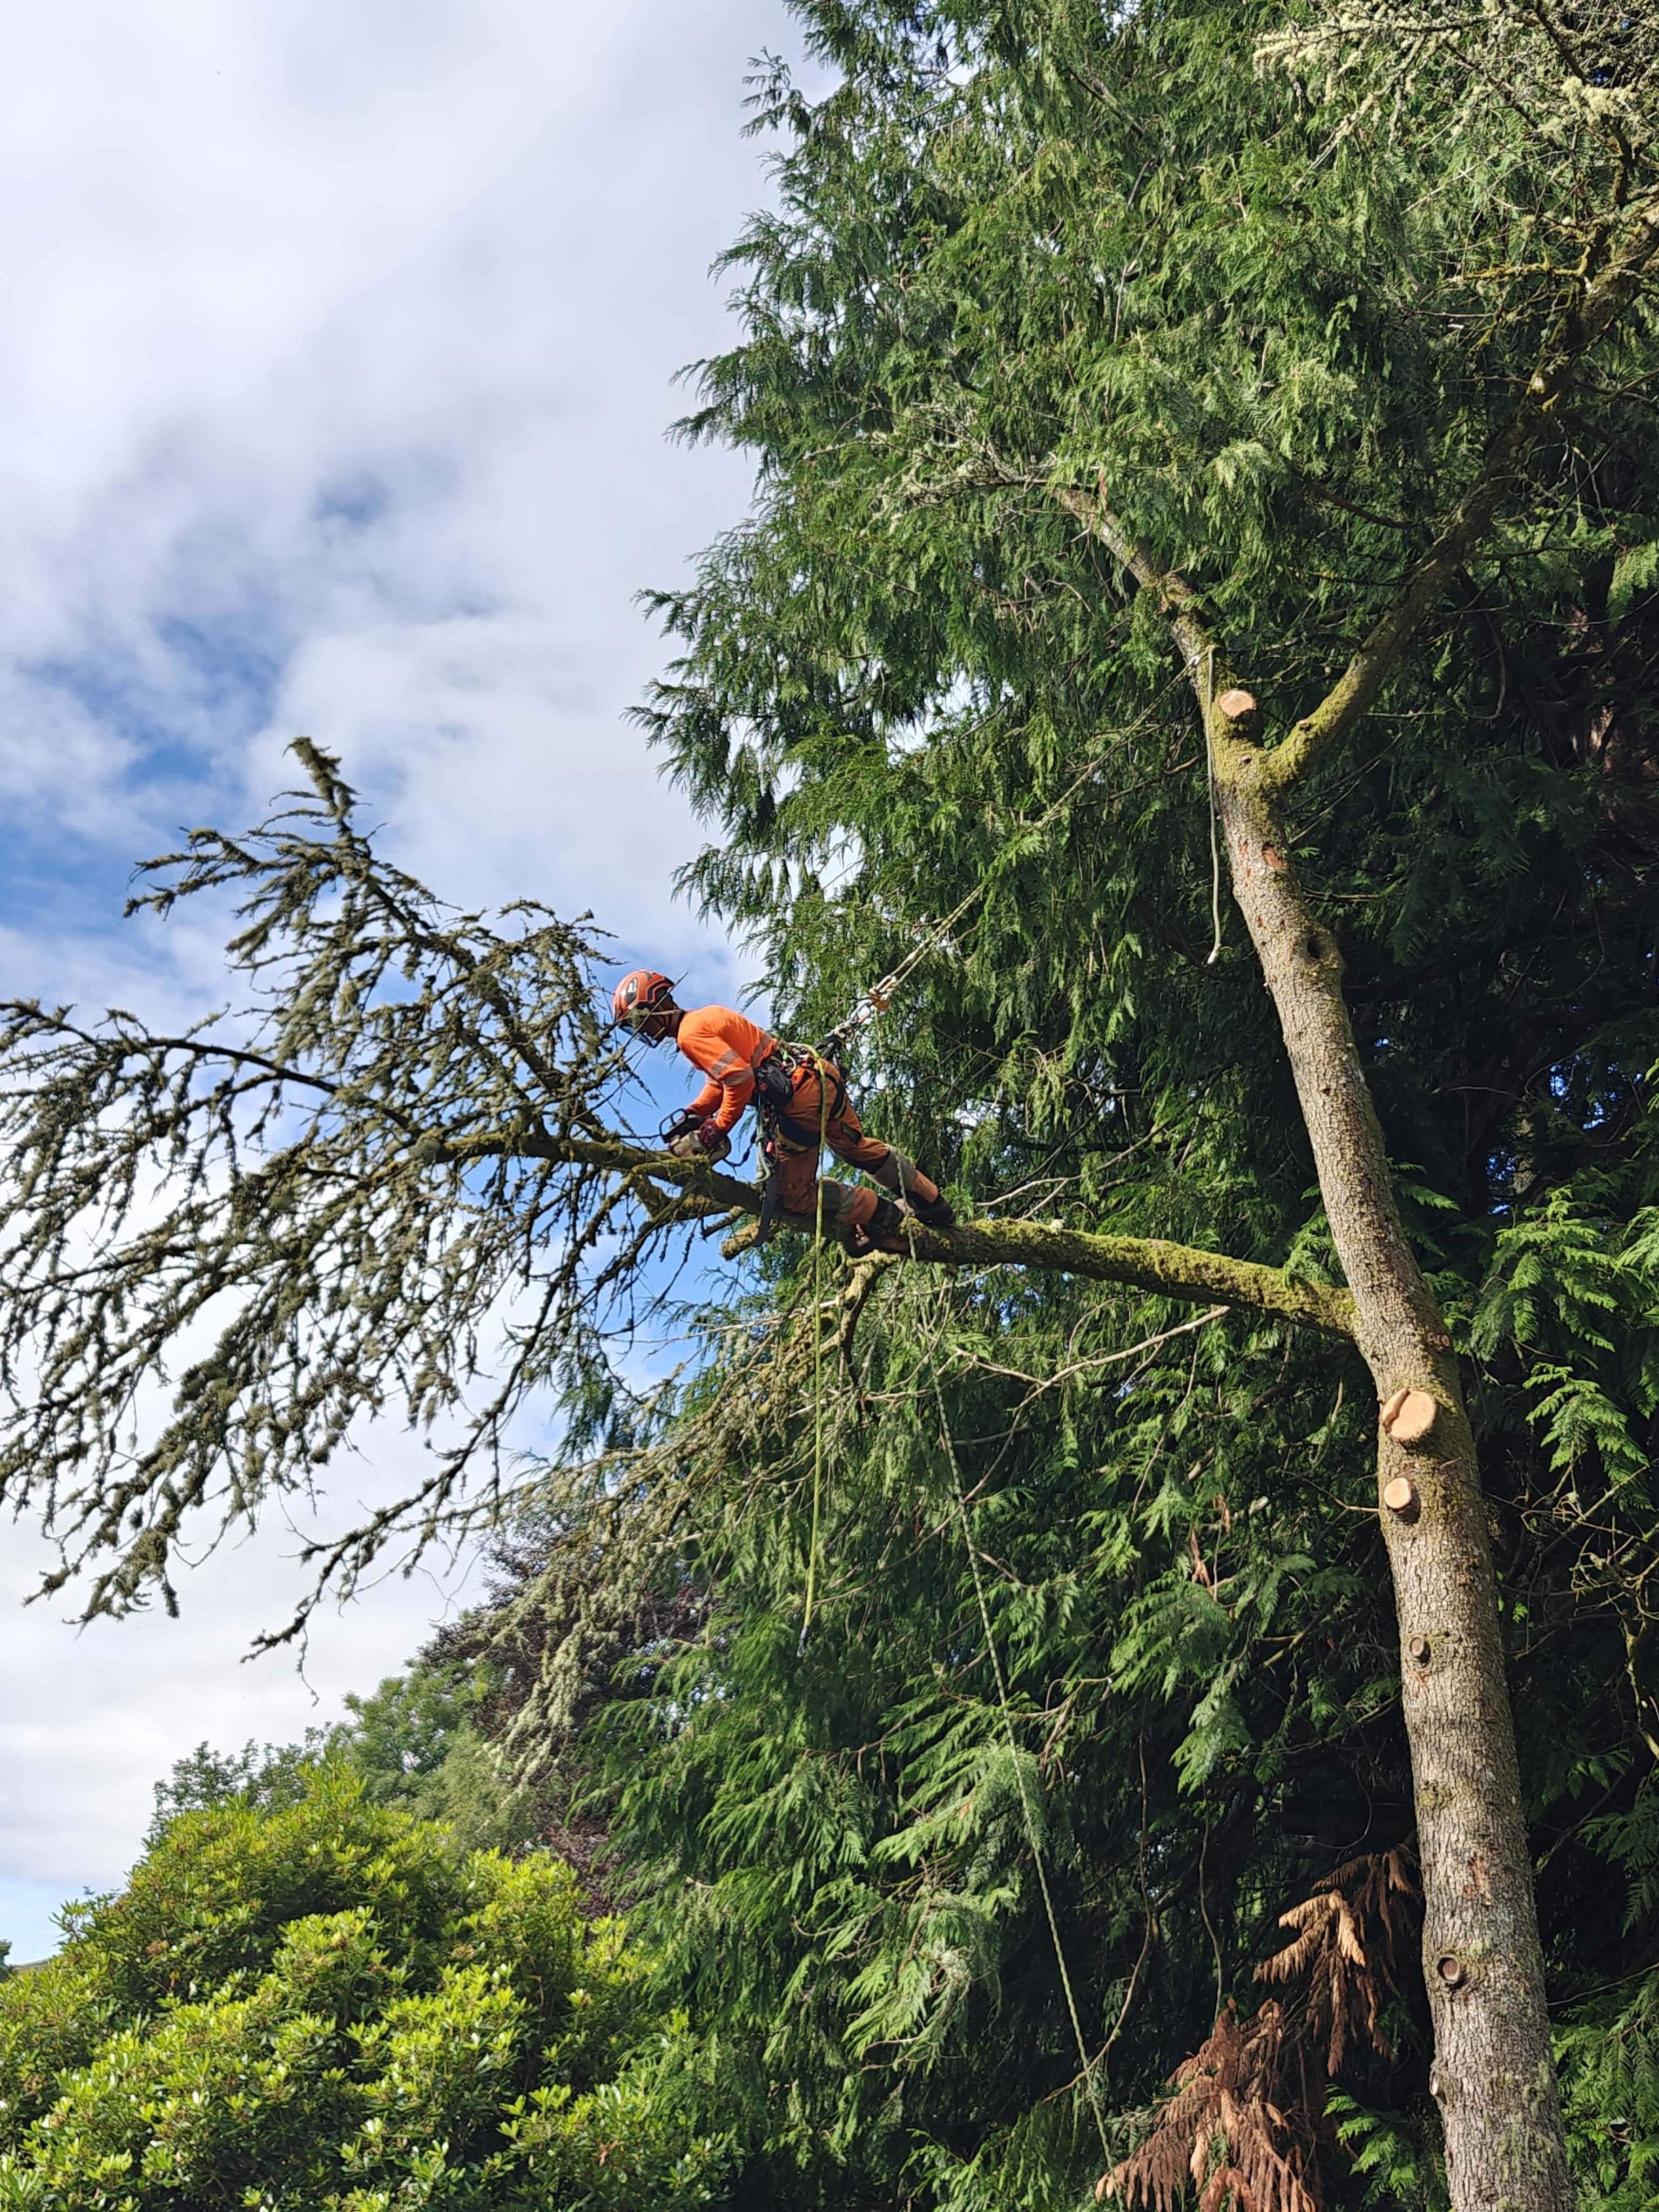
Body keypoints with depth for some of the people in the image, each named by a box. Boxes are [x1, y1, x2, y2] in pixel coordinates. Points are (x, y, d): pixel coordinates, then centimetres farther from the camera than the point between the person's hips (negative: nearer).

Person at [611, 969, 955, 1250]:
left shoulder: (691, 1034, -13)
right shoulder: (704, 1017, 17)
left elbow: (741, 1080, -22)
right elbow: (720, 1080, 23)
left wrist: (716, 1131, -11)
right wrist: (691, 1115, 12)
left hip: (798, 1097, -10)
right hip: (819, 1074, 10)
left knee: (794, 1195, 2)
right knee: (858, 1147, 27)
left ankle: (877, 1214, 9)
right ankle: (933, 1204, 39)